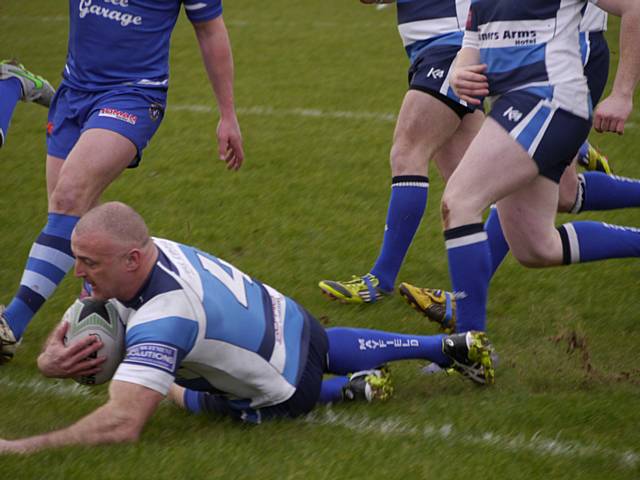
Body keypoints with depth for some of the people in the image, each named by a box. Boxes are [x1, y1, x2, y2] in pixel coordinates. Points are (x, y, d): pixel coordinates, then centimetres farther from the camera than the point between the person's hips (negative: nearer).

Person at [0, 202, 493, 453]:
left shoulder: (163, 316, -44)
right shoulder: (135, 257, -18)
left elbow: (122, 423, -54)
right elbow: (69, 330, -5)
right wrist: (53, 358, -30)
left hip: (285, 384, -7)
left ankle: (348, 390, 16)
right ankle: (451, 346, 44)